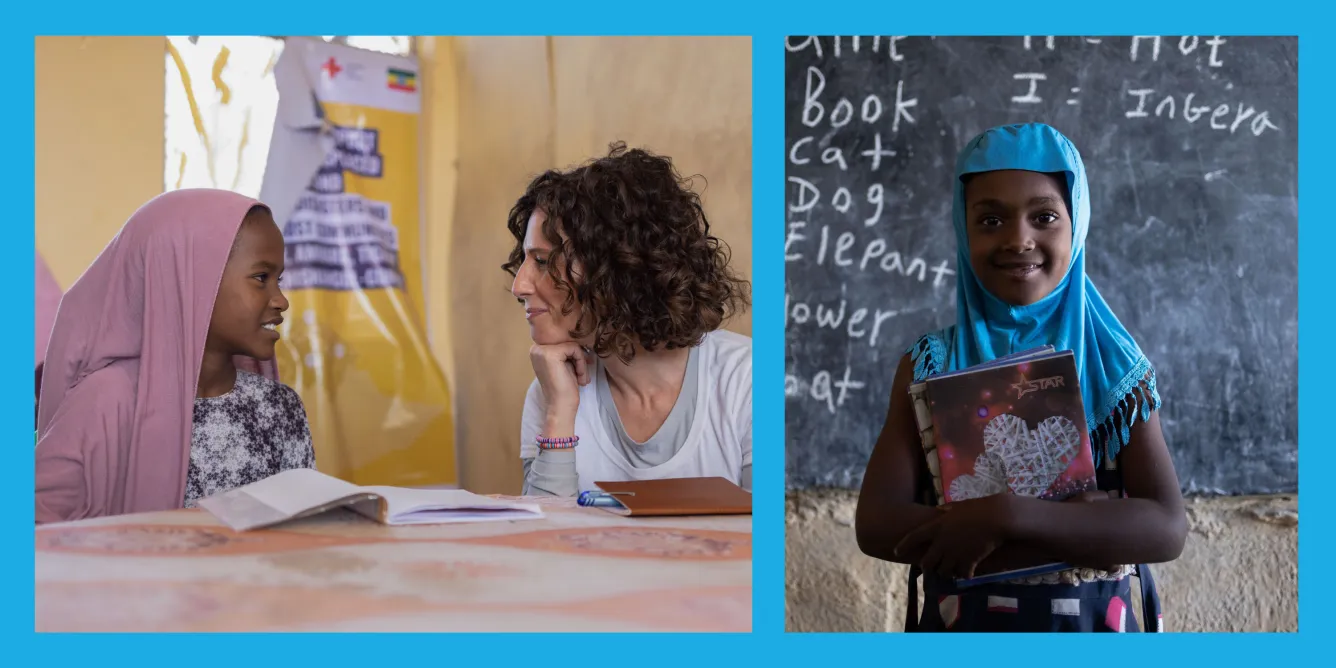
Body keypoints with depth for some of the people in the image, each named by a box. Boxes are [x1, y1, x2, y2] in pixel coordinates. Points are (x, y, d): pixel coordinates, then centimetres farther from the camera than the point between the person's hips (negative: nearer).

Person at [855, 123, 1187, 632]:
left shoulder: (1117, 366, -5)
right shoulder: (927, 366, -5)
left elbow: (1168, 528, -15)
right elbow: (876, 524, -17)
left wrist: (1003, 515, -27)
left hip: (1094, 623, 0)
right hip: (961, 621, 0)